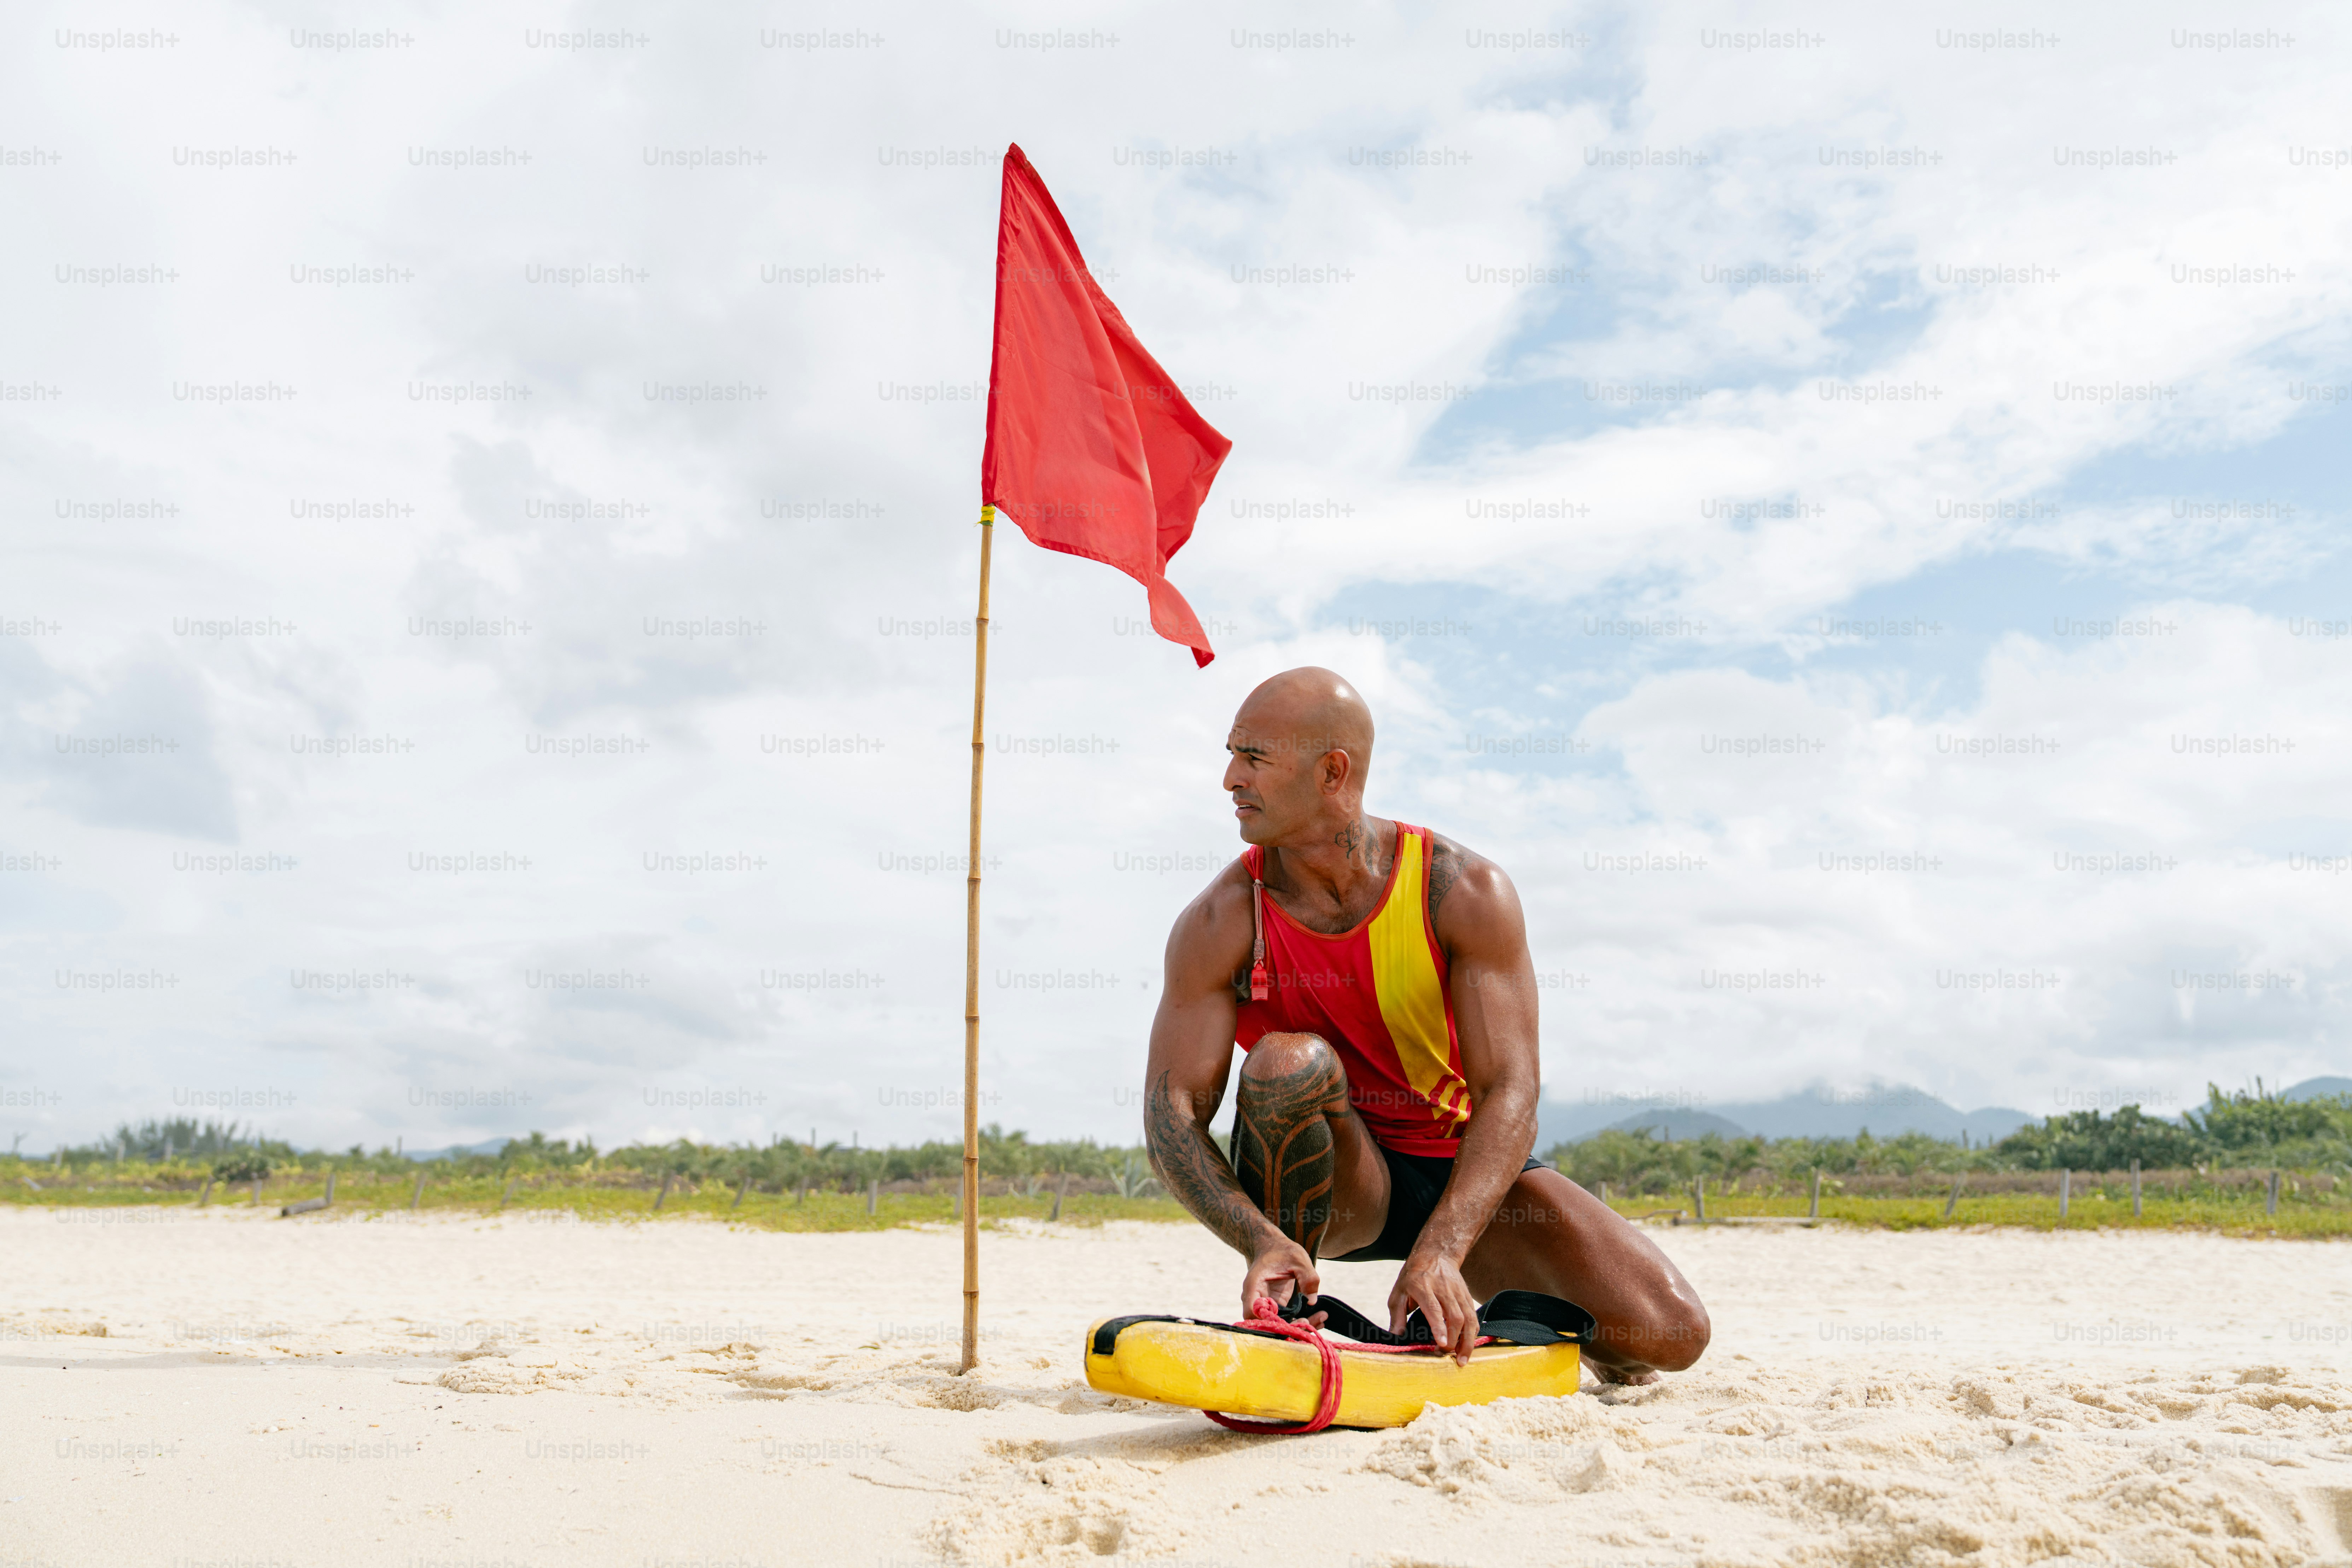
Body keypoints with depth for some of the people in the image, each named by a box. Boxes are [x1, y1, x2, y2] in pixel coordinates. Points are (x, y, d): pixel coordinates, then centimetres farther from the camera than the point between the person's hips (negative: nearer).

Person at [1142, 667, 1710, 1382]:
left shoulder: (1465, 891, -17)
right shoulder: (1221, 922, -15)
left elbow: (1510, 1092, -21)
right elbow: (1172, 1114, -18)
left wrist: (1439, 1251, -36)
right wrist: (1263, 1241, -35)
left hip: (1461, 1164, 1)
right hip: (1327, 1175, 0)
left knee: (1670, 1333, -16)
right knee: (1287, 1064, -35)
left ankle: (1484, 1301, 15)